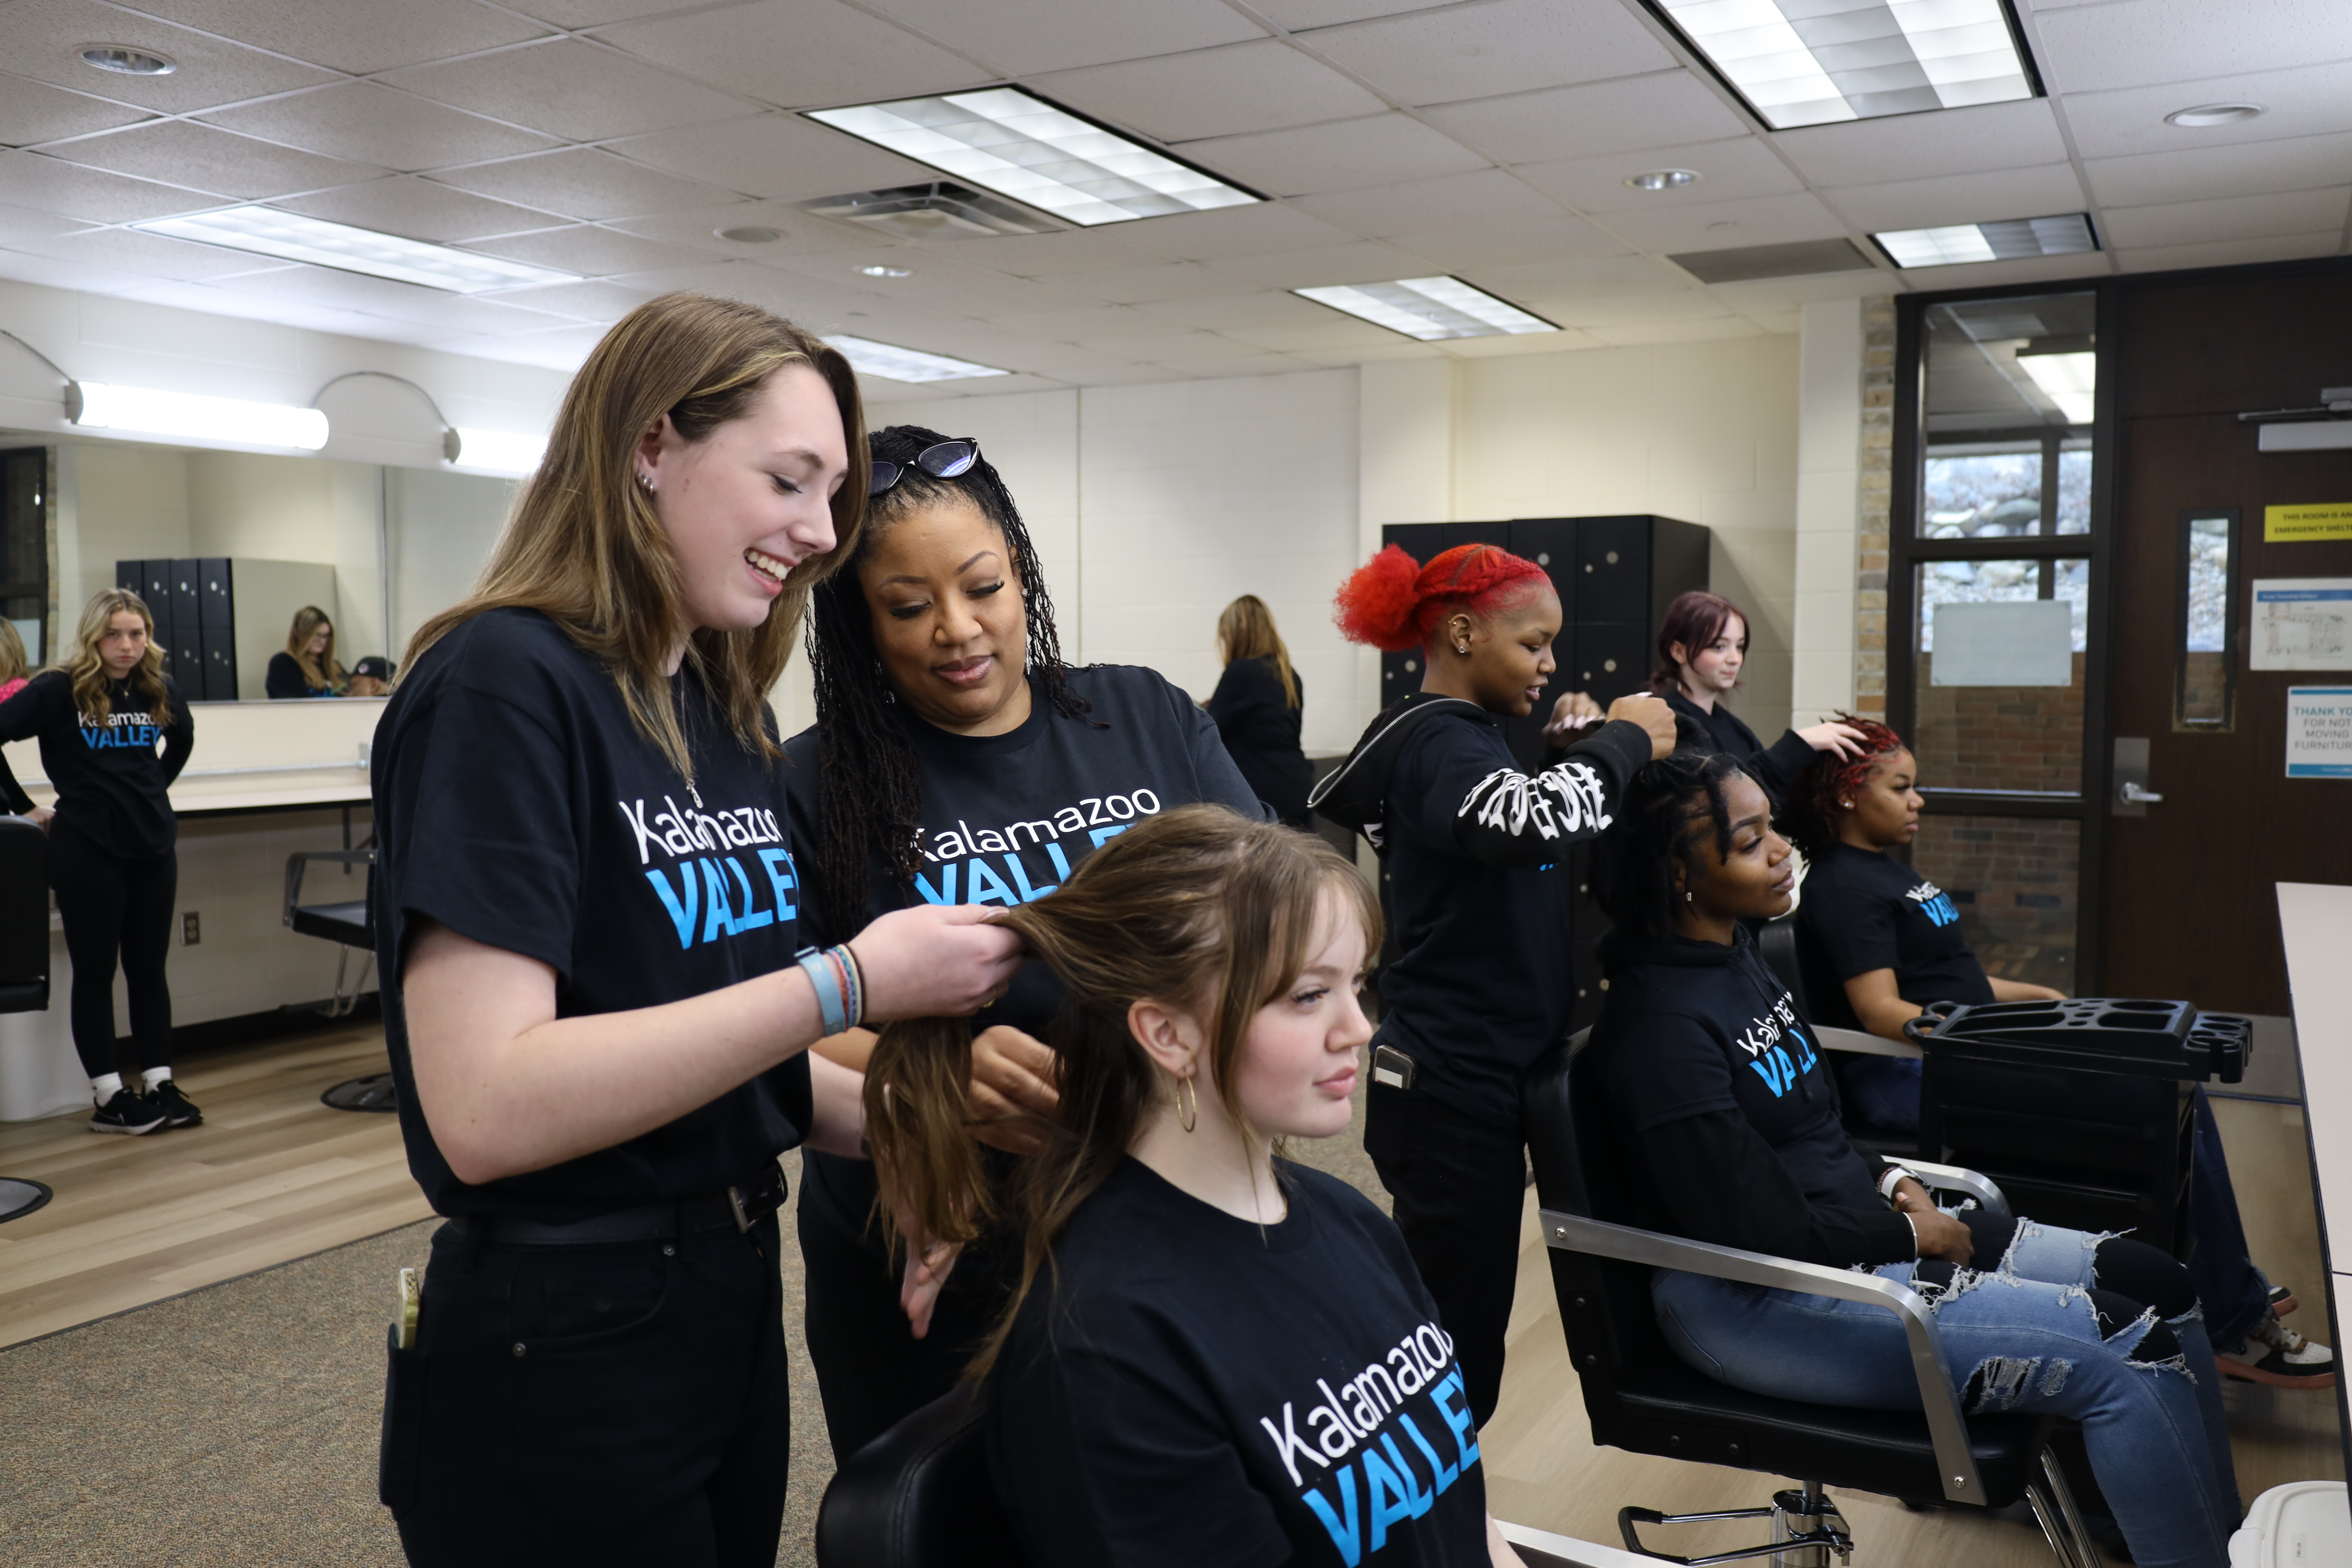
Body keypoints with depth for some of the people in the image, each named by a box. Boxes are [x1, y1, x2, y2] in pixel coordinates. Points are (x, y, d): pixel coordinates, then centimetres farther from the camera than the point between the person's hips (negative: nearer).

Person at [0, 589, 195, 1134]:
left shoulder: (159, 692, 6)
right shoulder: (59, 690, -9)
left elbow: (183, 740, 26)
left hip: (152, 843, 4)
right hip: (86, 848, -4)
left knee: (148, 966, 9)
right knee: (95, 970, 4)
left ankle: (159, 1085, 16)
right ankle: (110, 1097, 10)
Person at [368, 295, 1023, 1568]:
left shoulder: (730, 712, 8)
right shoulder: (502, 683, -17)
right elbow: (484, 1106, -26)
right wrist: (851, 981, -26)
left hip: (733, 1305, 8)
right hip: (557, 1363, -8)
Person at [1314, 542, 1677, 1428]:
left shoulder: (1468, 735, 16)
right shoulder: (1433, 741, -16)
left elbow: (1558, 851, 22)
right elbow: (1524, 823, -36)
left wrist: (1571, 752, 5)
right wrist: (1623, 743, -19)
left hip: (1476, 1080, 10)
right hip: (1451, 1094, -10)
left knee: (1451, 1334, 18)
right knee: (1458, 1351, -2)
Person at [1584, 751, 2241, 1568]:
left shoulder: (1735, 953, 5)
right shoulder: (1664, 1022, -24)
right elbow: (1764, 1231, -23)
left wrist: (1890, 1182, 2)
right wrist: (1913, 1235, -9)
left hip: (1855, 1221, 10)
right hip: (1756, 1300, -9)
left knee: (2161, 1290, 5)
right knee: (2124, 1360, -14)